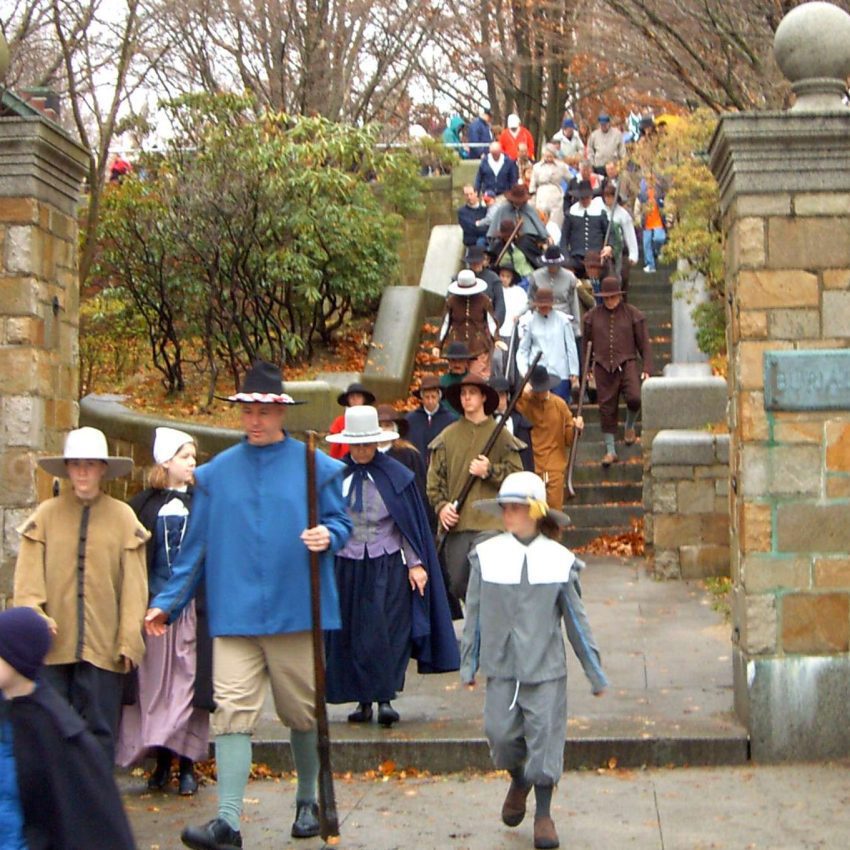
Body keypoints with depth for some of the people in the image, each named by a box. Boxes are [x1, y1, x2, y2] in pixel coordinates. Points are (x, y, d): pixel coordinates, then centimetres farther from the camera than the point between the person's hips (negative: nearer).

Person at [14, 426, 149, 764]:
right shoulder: (46, 515, 7)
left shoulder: (123, 517, 5)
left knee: (99, 730, 5)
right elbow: (27, 575, 3)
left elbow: (134, 584, 3)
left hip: (103, 647, 0)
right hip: (54, 646, 1)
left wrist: (129, 640, -2)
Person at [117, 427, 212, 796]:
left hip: (193, 605, -1)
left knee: (188, 682, -2)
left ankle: (187, 765, 5)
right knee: (155, 683, 4)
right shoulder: (145, 505, 6)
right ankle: (162, 762, 15)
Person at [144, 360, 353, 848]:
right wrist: (167, 603, 9)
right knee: (233, 713, -8)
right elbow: (196, 546, 12)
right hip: (234, 616, 1)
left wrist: (328, 536, -15)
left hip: (296, 612, -1)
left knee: (302, 712, 10)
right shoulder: (216, 473, 9)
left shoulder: (315, 467, 3)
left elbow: (341, 522, 8)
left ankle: (309, 802, 29)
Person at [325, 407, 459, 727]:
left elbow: (411, 524, 3)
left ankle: (385, 698, -2)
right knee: (351, 634, 4)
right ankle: (363, 700, 12)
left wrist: (415, 563, -2)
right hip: (347, 566, 2)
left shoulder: (396, 476, 0)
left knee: (388, 632, -6)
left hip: (388, 567, -2)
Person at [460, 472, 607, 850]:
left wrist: (595, 672, 7)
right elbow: (474, 615, 6)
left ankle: (543, 814, 16)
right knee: (501, 732, 2)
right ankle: (518, 781, 35)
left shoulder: (558, 560, -2)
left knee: (545, 737, 0)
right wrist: (468, 663, 8)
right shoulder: (486, 556, -1)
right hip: (501, 666, 1)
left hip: (546, 667, -1)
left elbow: (576, 620, 5)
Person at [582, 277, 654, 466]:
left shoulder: (633, 314, 4)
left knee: (634, 398, -22)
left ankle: (630, 426, 11)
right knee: (606, 408, 2)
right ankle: (610, 450, 12)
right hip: (602, 367, 2)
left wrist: (647, 368, -1)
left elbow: (644, 343, 6)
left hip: (627, 364, -2)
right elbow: (586, 343, 16)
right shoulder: (592, 316, 8)